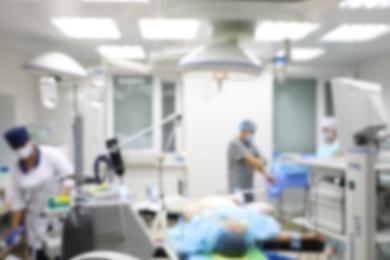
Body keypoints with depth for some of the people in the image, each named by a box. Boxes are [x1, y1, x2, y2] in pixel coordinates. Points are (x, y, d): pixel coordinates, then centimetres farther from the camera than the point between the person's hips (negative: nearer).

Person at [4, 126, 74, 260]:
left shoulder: (51, 154, -11)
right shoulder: (16, 169, 3)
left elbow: (70, 177, -11)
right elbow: (17, 201, 8)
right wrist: (14, 228, 6)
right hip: (37, 215, 4)